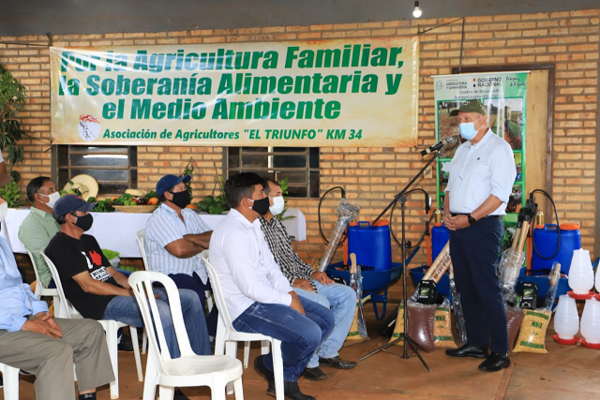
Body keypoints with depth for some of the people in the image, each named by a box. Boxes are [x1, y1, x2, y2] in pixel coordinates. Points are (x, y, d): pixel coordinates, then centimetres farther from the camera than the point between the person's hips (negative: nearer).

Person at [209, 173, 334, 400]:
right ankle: (269, 364, 7)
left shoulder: (253, 225, 10)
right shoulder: (233, 233, -23)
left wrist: (290, 293, -2)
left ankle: (287, 379, 11)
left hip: (264, 296, 10)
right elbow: (250, 287, -25)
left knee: (325, 319, 4)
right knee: (310, 334, -24)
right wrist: (288, 301, -15)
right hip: (245, 309, -10)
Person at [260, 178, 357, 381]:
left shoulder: (276, 223, 19)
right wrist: (291, 281, -23)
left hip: (299, 280, 10)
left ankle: (327, 352, 6)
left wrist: (311, 272, 9)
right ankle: (308, 362, -15)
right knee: (320, 303, -31)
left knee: (347, 295, 2)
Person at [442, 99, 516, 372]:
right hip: (458, 225, 8)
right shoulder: (463, 149, 16)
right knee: (466, 287, 11)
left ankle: (500, 352, 1)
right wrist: (447, 212, 2)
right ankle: (476, 343, 22)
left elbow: (500, 193, -16)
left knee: (487, 289, -6)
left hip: (482, 226, -8)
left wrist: (470, 219, -18)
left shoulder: (498, 149, -8)